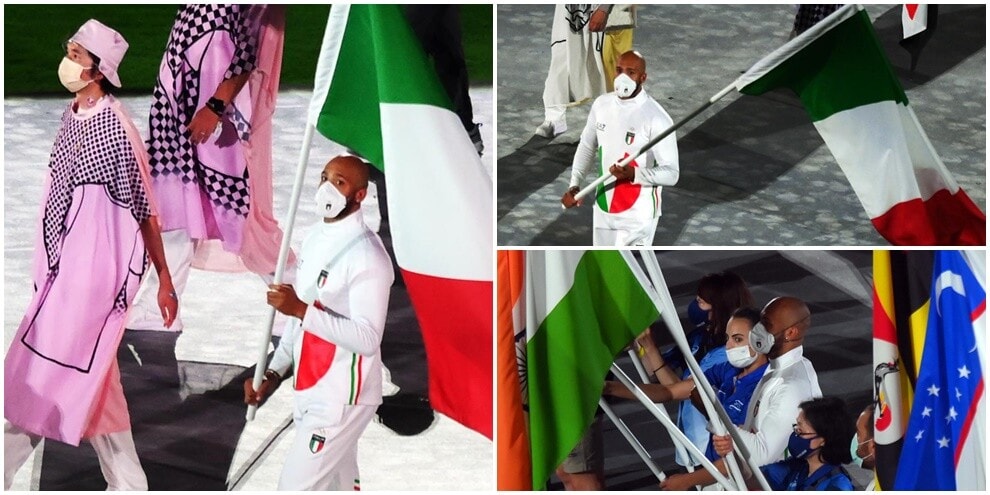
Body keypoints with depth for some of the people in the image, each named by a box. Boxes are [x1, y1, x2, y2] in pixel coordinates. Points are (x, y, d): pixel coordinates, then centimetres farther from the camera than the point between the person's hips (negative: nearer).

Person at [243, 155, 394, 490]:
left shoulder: (367, 255, -20)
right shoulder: (315, 238, 9)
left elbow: (367, 339, -26)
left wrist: (302, 311, -30)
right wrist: (273, 373, 9)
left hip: (342, 397, -9)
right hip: (311, 391, 9)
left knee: (296, 485, -9)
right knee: (339, 482, 18)